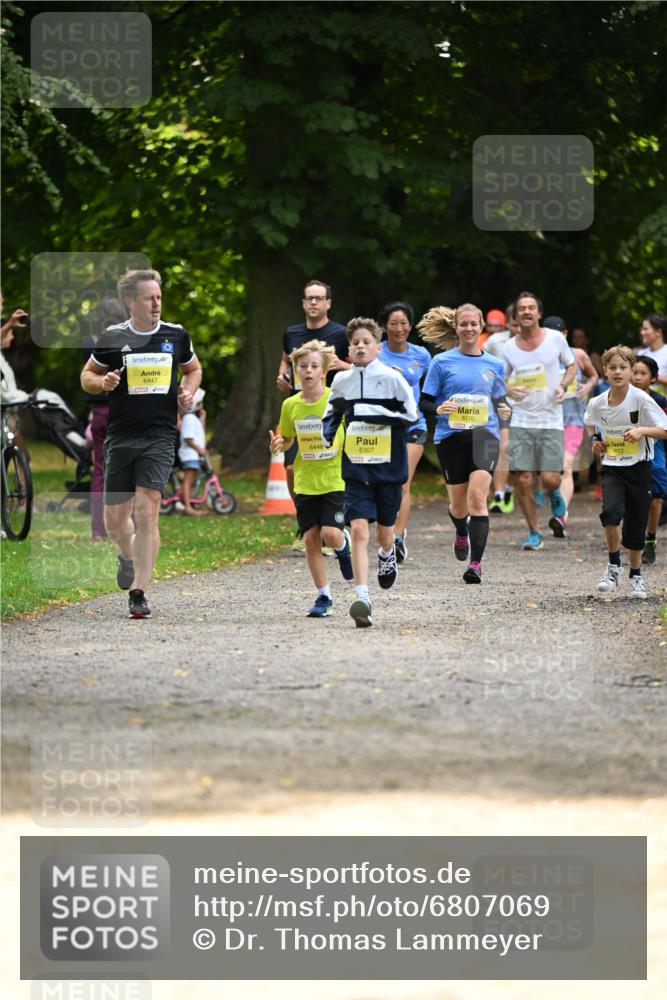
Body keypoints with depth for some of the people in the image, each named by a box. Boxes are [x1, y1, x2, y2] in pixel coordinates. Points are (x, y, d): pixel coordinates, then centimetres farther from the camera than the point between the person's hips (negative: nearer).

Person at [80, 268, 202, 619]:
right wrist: (102, 382, -10)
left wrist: (188, 390, 2)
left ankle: (138, 592, -9)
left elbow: (193, 369, 23)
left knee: (146, 511, -14)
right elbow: (87, 376, 12)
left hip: (159, 436, -1)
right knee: (115, 518, 5)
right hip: (120, 437, 1)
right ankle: (128, 556, 41)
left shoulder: (176, 336, 5)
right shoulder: (112, 338, 1)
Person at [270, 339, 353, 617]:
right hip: (305, 481, 3)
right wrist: (279, 444, -6)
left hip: (335, 478, -3)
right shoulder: (290, 405, 2)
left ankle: (343, 545, 22)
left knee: (331, 534, -16)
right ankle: (324, 597, 11)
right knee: (310, 538, 0)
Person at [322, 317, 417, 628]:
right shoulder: (342, 381, 5)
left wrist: (368, 412, -16)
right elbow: (331, 415, 21)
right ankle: (362, 599, -20)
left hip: (389, 466, -1)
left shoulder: (391, 378, -6)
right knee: (359, 529, -15)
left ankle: (387, 555, 51)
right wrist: (327, 437, 2)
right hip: (356, 468, 1)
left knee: (384, 532, 13)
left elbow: (411, 415, -9)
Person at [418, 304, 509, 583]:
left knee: (477, 497, -17)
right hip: (451, 437, 0)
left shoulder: (494, 365, 11)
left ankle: (476, 563, -18)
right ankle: (461, 534, 45)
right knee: (459, 504, 8)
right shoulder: (442, 362, 2)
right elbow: (425, 401, 3)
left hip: (484, 435, 0)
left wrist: (503, 410, -1)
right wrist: (439, 408, -18)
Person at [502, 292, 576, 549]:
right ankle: (534, 534, 12)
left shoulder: (555, 339, 0)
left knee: (550, 479, -9)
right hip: (521, 420, 1)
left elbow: (572, 365, 14)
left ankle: (556, 499, 29)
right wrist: (509, 390, -12)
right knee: (522, 480, -4)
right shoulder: (509, 348, 2)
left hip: (551, 420, -1)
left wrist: (563, 386, -5)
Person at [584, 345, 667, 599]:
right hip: (612, 468, 1)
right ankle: (613, 565, -4)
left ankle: (636, 576, 26)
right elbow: (591, 424, 21)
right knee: (611, 511, -24)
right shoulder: (598, 403, -3)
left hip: (639, 467, -1)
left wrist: (641, 430, -28)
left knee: (636, 525, 5)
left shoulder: (641, 399, -14)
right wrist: (596, 440, 3)